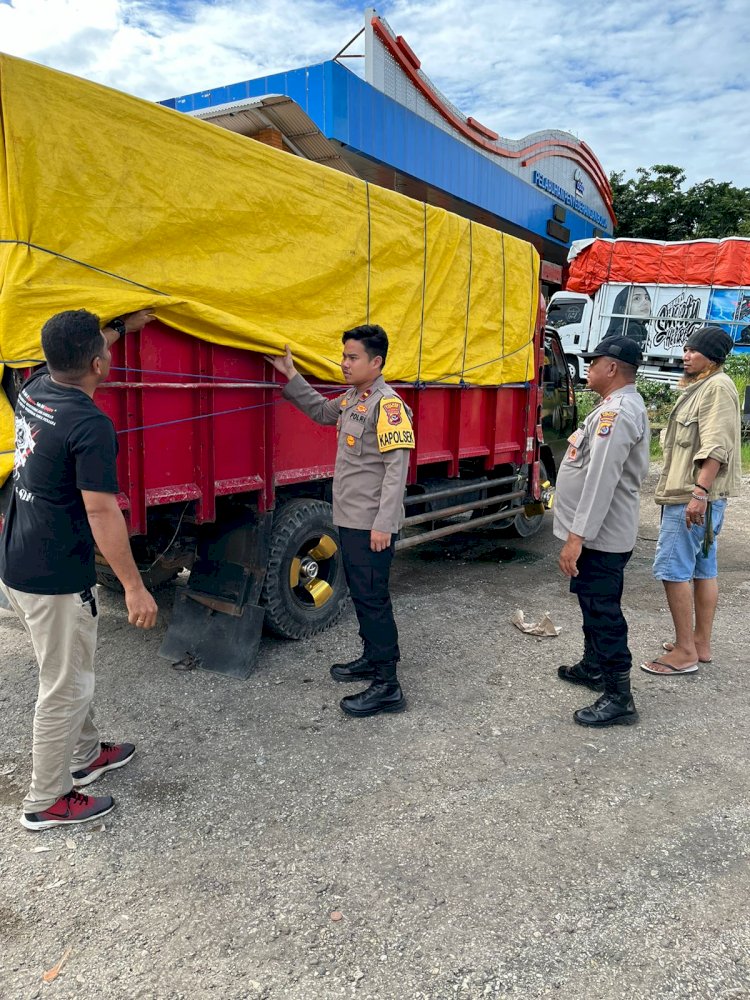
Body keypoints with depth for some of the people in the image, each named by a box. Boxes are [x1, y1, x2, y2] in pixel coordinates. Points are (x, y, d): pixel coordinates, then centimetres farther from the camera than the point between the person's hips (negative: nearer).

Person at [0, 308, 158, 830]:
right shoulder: (90, 426, -24)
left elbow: (73, 356, 25)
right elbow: (102, 513, -25)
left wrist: (123, 325, 36)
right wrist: (134, 587, -20)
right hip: (55, 580, -9)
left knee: (74, 671, 24)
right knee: (65, 687, 6)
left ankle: (84, 756, 41)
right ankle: (46, 801, 22)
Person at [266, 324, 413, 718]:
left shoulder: (386, 404, -16)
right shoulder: (352, 399, 13)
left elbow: (397, 467, -21)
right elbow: (321, 411, 33)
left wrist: (383, 524, -25)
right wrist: (291, 376, 24)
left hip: (371, 525, -9)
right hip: (351, 519, 9)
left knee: (372, 597, -5)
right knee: (360, 593, 19)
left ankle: (387, 686, 4)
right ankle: (372, 658, 35)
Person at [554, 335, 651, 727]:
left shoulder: (617, 412, -21)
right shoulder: (621, 406, 14)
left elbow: (601, 481, -28)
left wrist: (577, 537, -28)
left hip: (602, 536, -11)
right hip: (600, 533, 11)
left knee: (604, 612, -4)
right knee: (593, 603, 22)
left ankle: (618, 698, 6)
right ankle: (594, 666, 39)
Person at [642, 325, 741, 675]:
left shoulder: (718, 387, -12)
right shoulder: (700, 387, 19)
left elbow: (716, 447, -21)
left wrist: (699, 492, -26)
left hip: (694, 497, -11)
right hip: (694, 494, 11)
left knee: (672, 568, -9)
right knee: (703, 568, 13)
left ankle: (685, 652, -3)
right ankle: (701, 643, 22)